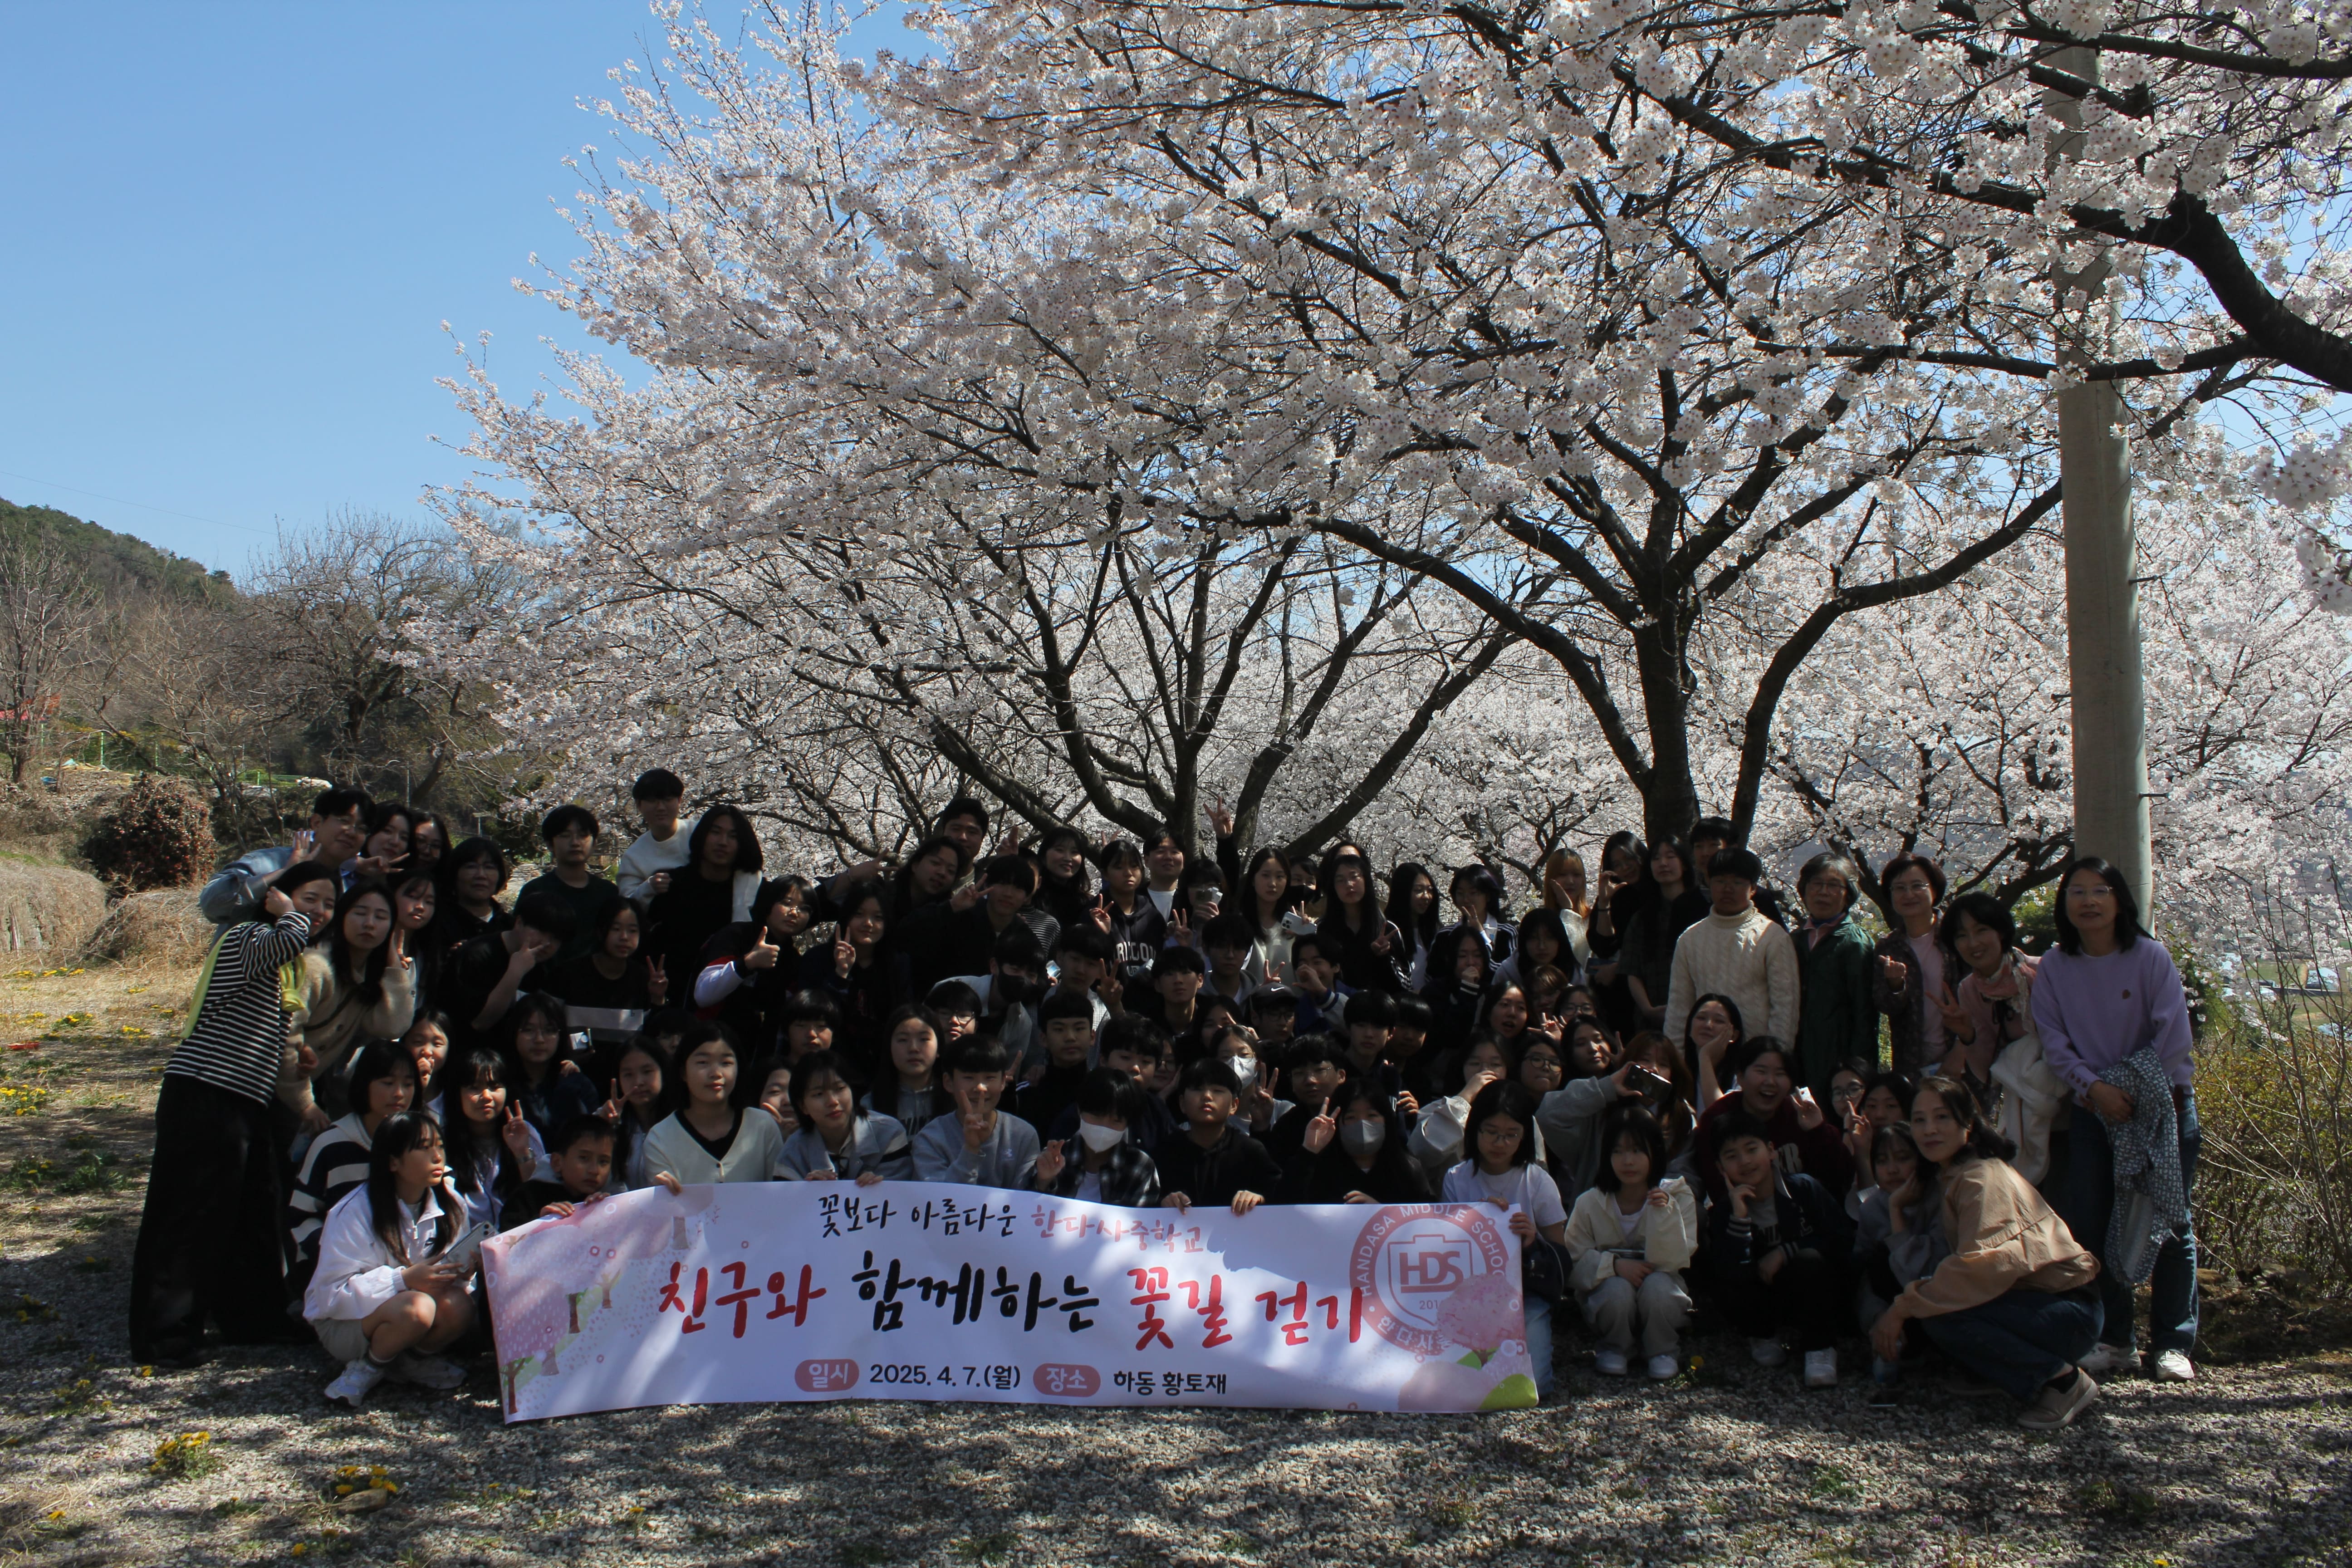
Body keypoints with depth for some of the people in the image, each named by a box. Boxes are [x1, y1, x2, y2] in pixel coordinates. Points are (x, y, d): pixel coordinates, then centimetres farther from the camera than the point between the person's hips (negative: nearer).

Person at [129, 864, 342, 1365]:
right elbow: (291, 938, -35)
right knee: (189, 1220, -2)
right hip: (203, 1101, -10)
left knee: (258, 1217, 15)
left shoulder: (284, 966, 20)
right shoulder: (247, 937, -10)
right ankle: (165, 1338, 7)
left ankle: (252, 1320, 27)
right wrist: (285, 909, -13)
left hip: (246, 1107, 10)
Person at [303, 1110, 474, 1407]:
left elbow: (451, 1271, 5)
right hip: (343, 1323, -5)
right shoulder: (355, 1213, -18)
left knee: (459, 1307, -28)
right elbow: (333, 1291, -22)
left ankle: (410, 1361, -1)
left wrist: (456, 1273, -20)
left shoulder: (449, 1206, -2)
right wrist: (404, 1279, -32)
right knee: (417, 1309, -35)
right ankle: (368, 1367, -7)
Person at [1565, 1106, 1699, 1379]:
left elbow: (1670, 1262, -18)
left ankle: (1664, 1350, -4)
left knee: (1657, 1284, -33)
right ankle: (1614, 1349, -2)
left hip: (1661, 1291, 0)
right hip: (1607, 1298, 0)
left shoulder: (1679, 1196, -11)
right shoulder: (1590, 1203, -11)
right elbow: (1572, 1262, -14)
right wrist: (1614, 1265, -30)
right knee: (1618, 1288, -33)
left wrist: (1664, 1213, -33)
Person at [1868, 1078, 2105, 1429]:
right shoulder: (1952, 1176, 12)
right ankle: (2037, 1383, 4)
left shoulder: (1982, 1179, -18)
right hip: (2031, 1300, 9)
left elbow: (1984, 1264, -32)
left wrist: (1904, 1307, -29)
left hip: (2072, 1312, -9)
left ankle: (2063, 1379, -9)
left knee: (1943, 1318, -27)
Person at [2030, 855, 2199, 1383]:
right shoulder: (2053, 968, 0)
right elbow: (2053, 1040, -2)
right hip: (2093, 1109, 3)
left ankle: (2174, 1344, 5)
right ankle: (2113, 1340, 10)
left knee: (2169, 1223, -1)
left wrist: (2149, 1093, -12)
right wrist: (2094, 1088, -14)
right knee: (2089, 1223, 0)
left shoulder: (2150, 956, -7)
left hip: (2159, 1106, -2)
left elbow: (2174, 1032, -9)